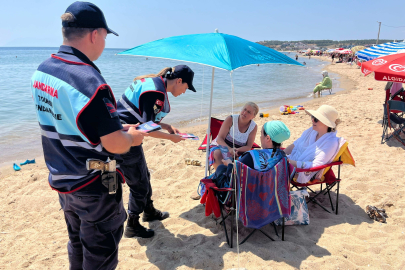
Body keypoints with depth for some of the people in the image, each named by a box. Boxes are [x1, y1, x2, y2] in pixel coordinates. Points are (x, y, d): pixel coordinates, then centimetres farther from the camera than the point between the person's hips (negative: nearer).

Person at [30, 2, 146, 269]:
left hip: (62, 179, 8)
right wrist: (132, 137, -4)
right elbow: (114, 145, -26)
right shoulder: (89, 81, -27)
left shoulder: (42, 71, 0)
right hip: (94, 186, -8)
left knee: (78, 243, 27)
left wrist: (116, 127, 10)